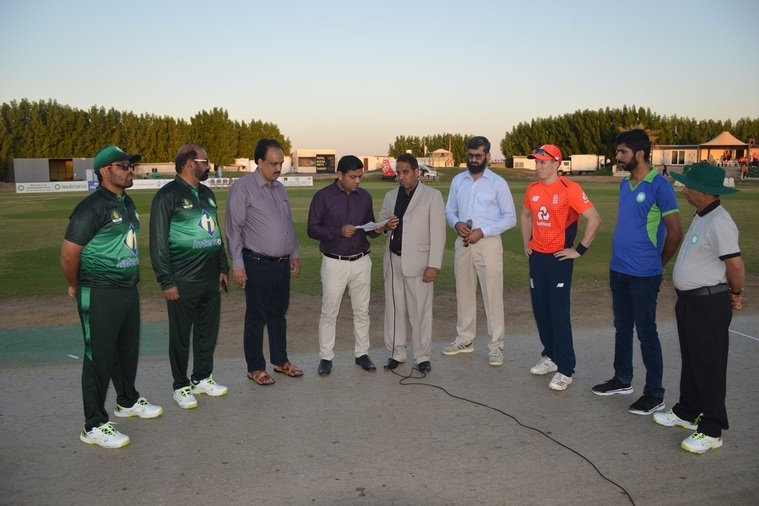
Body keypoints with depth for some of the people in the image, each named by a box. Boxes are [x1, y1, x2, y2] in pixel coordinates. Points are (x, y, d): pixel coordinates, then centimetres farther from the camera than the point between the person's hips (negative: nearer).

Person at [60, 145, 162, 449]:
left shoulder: (126, 203, 10)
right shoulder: (92, 207, -16)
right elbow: (68, 254, -15)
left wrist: (131, 280, 15)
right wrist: (77, 287, -1)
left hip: (128, 290, 8)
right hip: (100, 296, -8)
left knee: (128, 349, 20)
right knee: (99, 357, 0)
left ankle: (128, 401, 40)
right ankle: (94, 425, 11)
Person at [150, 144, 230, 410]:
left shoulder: (207, 194, 14)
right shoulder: (168, 196, -9)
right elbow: (158, 241, -12)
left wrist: (223, 267, 17)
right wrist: (166, 281, -14)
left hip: (210, 279, 7)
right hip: (183, 282, -7)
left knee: (208, 331, 14)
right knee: (181, 336, 6)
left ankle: (202, 378, 30)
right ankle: (181, 386, 20)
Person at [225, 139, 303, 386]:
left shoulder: (279, 188, 11)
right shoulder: (243, 187, -11)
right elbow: (234, 228, -12)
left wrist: (295, 254, 18)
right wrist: (237, 264, -15)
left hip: (283, 263, 7)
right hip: (258, 264, -7)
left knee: (279, 314, 17)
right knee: (256, 317, 4)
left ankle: (280, 360, 30)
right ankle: (255, 367, 17)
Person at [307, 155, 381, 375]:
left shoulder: (365, 196, 4)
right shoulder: (323, 196, -8)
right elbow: (312, 229, -9)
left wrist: (377, 229, -11)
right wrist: (338, 231, -23)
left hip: (361, 262, 4)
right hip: (334, 263, -3)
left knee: (362, 311, 11)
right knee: (329, 312, 4)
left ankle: (362, 354, 24)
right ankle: (326, 357, 16)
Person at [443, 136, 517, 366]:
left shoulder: (498, 182, -5)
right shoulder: (458, 181, 8)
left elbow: (510, 217, -7)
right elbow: (449, 210, 13)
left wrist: (482, 232, -17)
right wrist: (456, 224, -10)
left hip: (488, 243, -4)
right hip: (463, 243, 5)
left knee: (492, 296, -1)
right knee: (464, 293, 12)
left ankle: (496, 346, 9)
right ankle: (464, 340, 26)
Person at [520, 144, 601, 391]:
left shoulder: (569, 189, -14)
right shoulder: (532, 189, 6)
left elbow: (594, 219, -14)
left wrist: (580, 250, -12)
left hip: (559, 258, -6)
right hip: (536, 257, 6)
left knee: (559, 313, -6)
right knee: (540, 310, 12)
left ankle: (565, 370, 2)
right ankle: (550, 356, 27)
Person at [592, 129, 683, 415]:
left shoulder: (659, 186, -13)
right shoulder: (624, 184, 9)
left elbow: (675, 233, -10)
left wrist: (657, 265, 1)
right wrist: (618, 257, 15)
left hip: (643, 274, -7)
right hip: (618, 270, 7)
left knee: (646, 333, 2)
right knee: (622, 328, 17)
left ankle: (655, 394, 14)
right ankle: (622, 380, 32)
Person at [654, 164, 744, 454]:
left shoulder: (719, 223, -22)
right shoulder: (701, 218, 10)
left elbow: (736, 266, -22)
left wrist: (735, 294, -6)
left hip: (709, 304, -10)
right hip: (690, 300, 10)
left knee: (709, 367, 1)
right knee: (691, 361, 20)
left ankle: (711, 430, 12)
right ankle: (687, 412, 35)